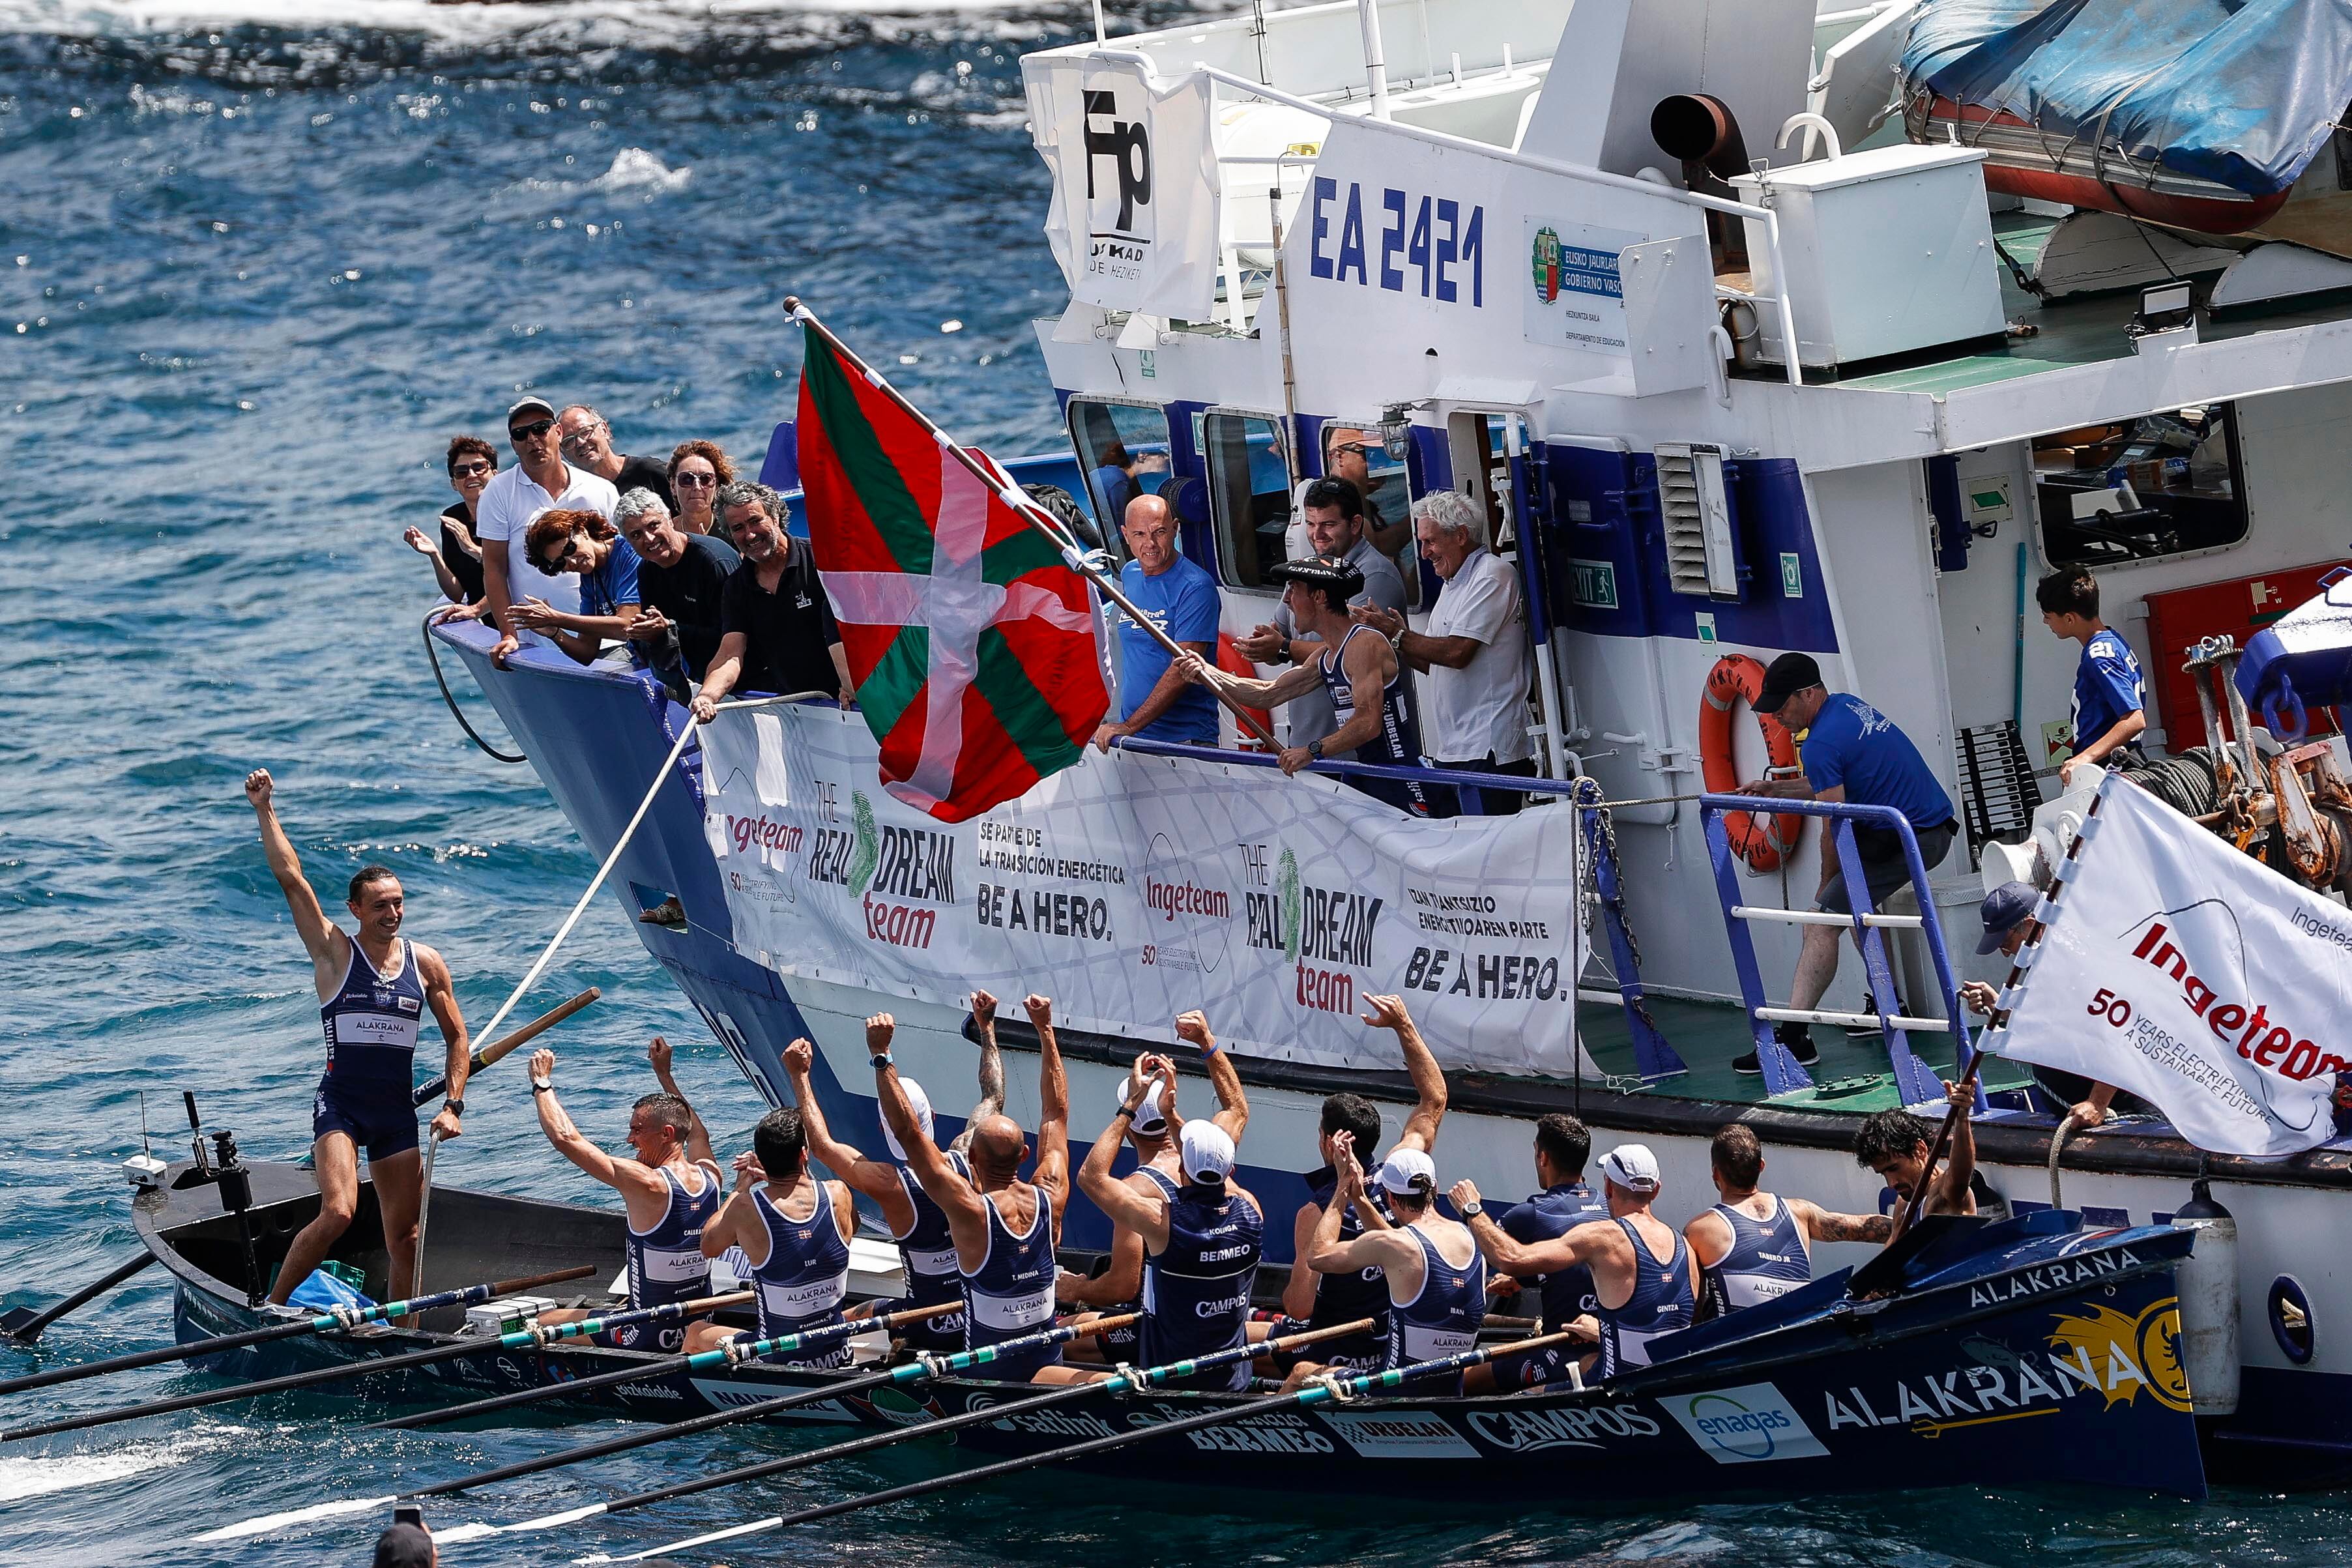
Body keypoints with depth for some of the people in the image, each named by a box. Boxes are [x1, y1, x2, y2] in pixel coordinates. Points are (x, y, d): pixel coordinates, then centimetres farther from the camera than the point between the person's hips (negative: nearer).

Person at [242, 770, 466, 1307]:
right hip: (341, 1106, -4)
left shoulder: (426, 964, 5)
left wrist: (452, 1106, 3)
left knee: (404, 1235, 6)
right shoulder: (335, 953, -4)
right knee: (337, 1213, -21)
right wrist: (265, 811, -14)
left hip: (398, 1113, 4)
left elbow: (457, 1039, 13)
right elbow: (291, 879, -11)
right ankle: (271, 1306, -7)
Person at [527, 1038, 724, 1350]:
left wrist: (542, 1082, -6)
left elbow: (565, 1138, -20)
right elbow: (698, 1134, 23)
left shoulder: (647, 1184, -22)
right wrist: (665, 1075, 31)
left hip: (650, 1337, -7)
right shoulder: (710, 1177, -2)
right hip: (700, 1332, 8)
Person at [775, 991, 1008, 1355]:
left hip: (931, 1332, -3)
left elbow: (821, 1145, -4)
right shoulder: (966, 1159, -10)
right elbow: (994, 1098, 10)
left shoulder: (888, 1183, -19)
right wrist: (987, 1027, 19)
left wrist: (799, 1076, 2)